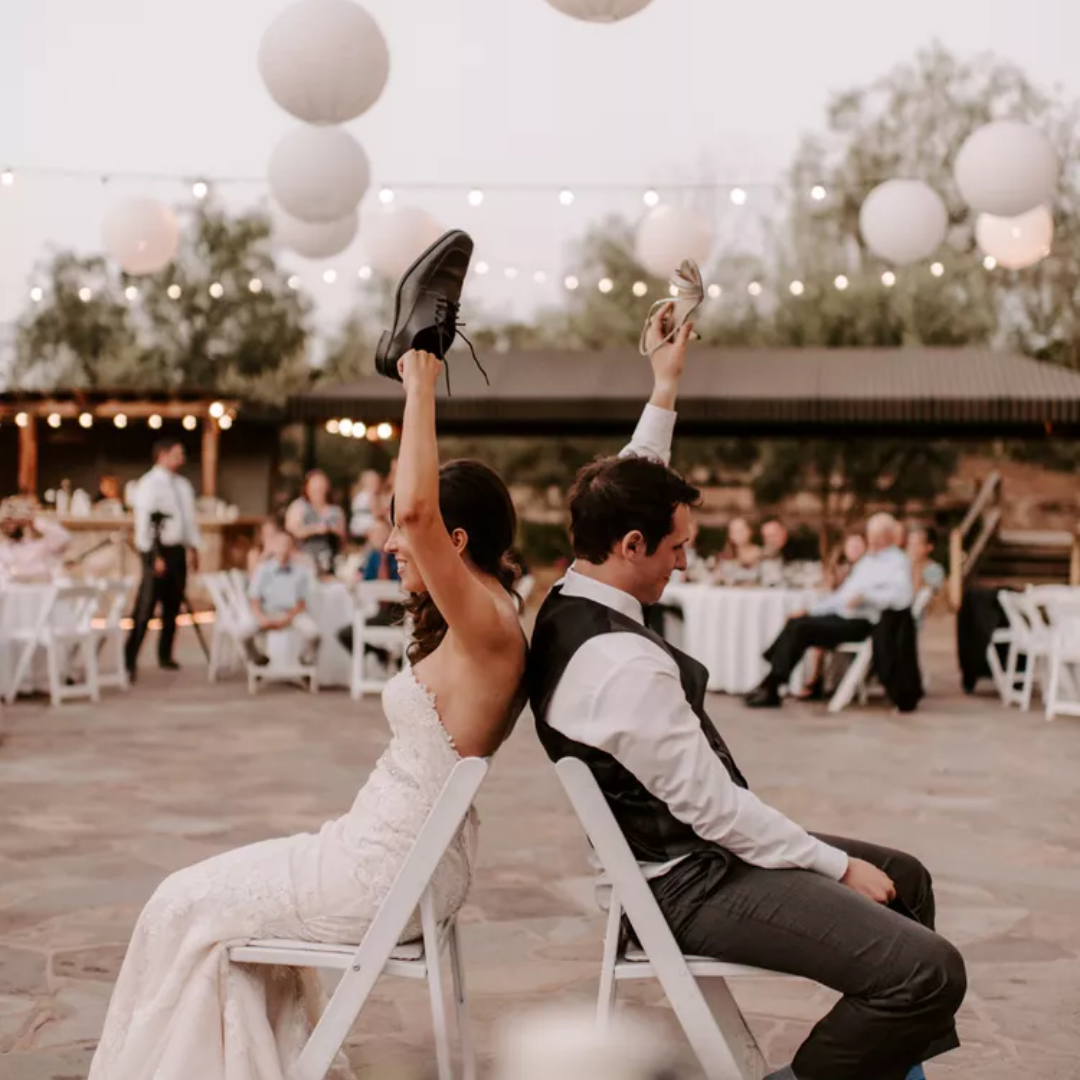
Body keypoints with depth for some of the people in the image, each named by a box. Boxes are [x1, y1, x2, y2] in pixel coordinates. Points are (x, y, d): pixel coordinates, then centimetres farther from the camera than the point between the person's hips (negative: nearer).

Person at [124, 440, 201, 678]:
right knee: (145, 607, -9)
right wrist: (155, 556, -18)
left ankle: (165, 655, 23)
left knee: (173, 605, 12)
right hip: (157, 551, -7)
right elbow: (144, 522, -15)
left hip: (177, 550, 7)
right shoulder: (149, 485, -10)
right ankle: (129, 659, -5)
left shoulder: (183, 485, 14)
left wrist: (193, 547, 11)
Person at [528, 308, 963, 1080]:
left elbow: (628, 495, 19)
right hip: (691, 883, -11)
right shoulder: (624, 664, -28)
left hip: (685, 852, 11)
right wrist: (840, 866, -13)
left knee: (904, 877, 21)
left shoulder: (569, 605, 1)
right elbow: (714, 806, -24)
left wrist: (665, 388, 21)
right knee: (928, 970, -19)